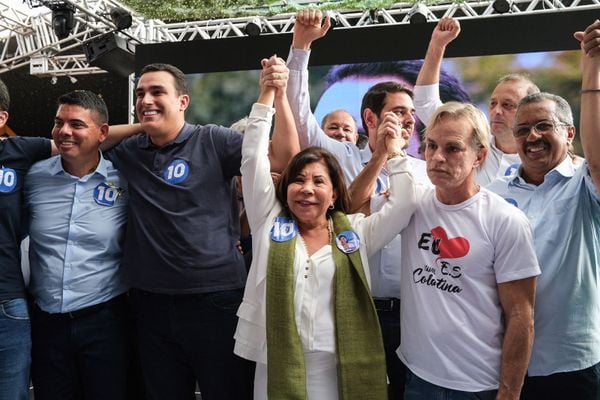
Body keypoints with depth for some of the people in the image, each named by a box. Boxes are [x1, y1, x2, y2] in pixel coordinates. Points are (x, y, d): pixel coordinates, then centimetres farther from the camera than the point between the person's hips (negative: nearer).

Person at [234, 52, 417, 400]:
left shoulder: (354, 231, 6)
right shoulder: (270, 221, 4)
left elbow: (404, 205, 1)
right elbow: (253, 159, -1)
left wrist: (394, 155, 0)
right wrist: (269, 96, -2)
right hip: (277, 370, 0)